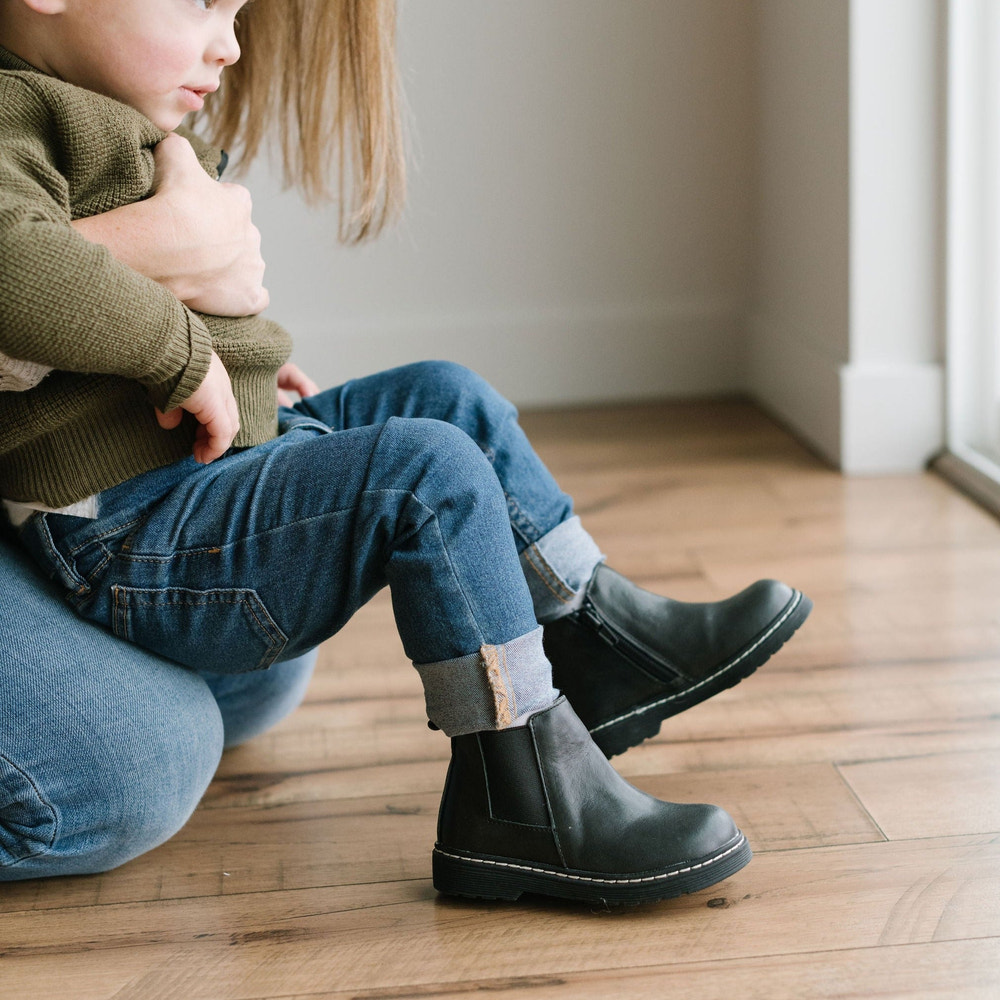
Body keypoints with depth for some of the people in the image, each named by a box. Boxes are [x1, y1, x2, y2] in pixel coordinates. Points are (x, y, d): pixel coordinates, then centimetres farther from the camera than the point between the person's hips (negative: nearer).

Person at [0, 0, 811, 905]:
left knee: (448, 400, 13)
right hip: (130, 541, -11)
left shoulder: (104, 120, 18)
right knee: (431, 474, -23)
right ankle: (520, 797, -17)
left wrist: (241, 365, 16)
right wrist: (184, 349, -29)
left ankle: (601, 640, 18)